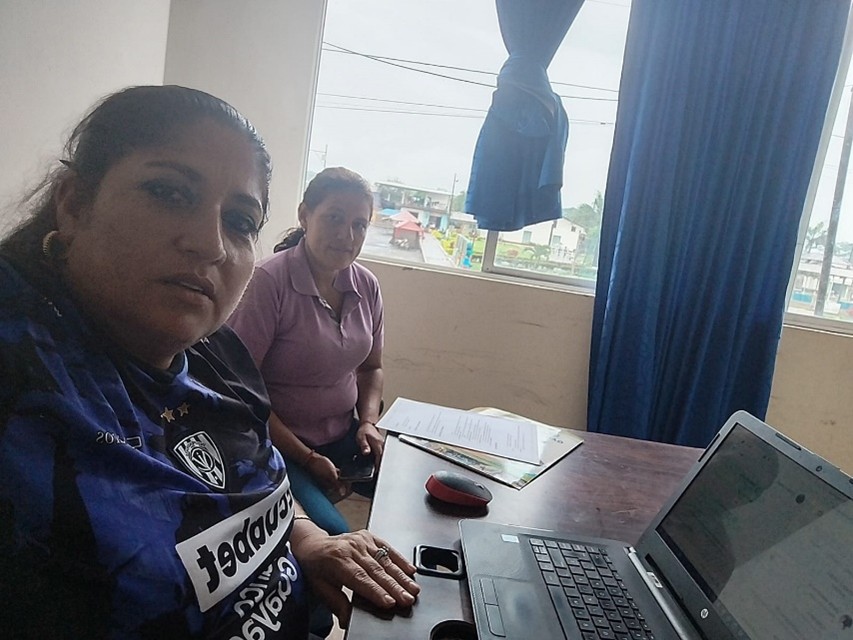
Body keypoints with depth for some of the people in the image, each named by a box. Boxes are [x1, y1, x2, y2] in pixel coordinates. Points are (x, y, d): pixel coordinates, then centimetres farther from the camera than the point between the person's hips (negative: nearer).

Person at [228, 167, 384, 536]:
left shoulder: (366, 286, 2)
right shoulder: (268, 281, -17)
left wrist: (369, 422, -3)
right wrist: (308, 458, -16)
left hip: (344, 435, 6)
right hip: (277, 446, -6)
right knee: (331, 533, -27)